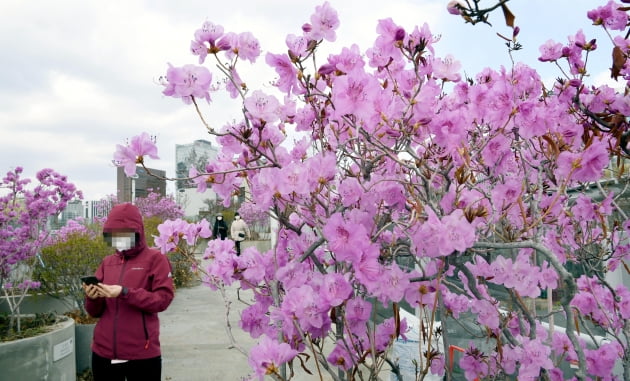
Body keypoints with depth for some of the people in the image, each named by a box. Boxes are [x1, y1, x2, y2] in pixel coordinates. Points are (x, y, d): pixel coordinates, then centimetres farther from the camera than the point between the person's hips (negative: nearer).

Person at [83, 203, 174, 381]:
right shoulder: (107, 262, 11)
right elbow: (95, 312, 13)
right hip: (103, 352, 5)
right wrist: (93, 298, -9)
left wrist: (125, 293, -21)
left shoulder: (155, 259, -3)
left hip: (142, 354, -4)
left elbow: (163, 299, -12)